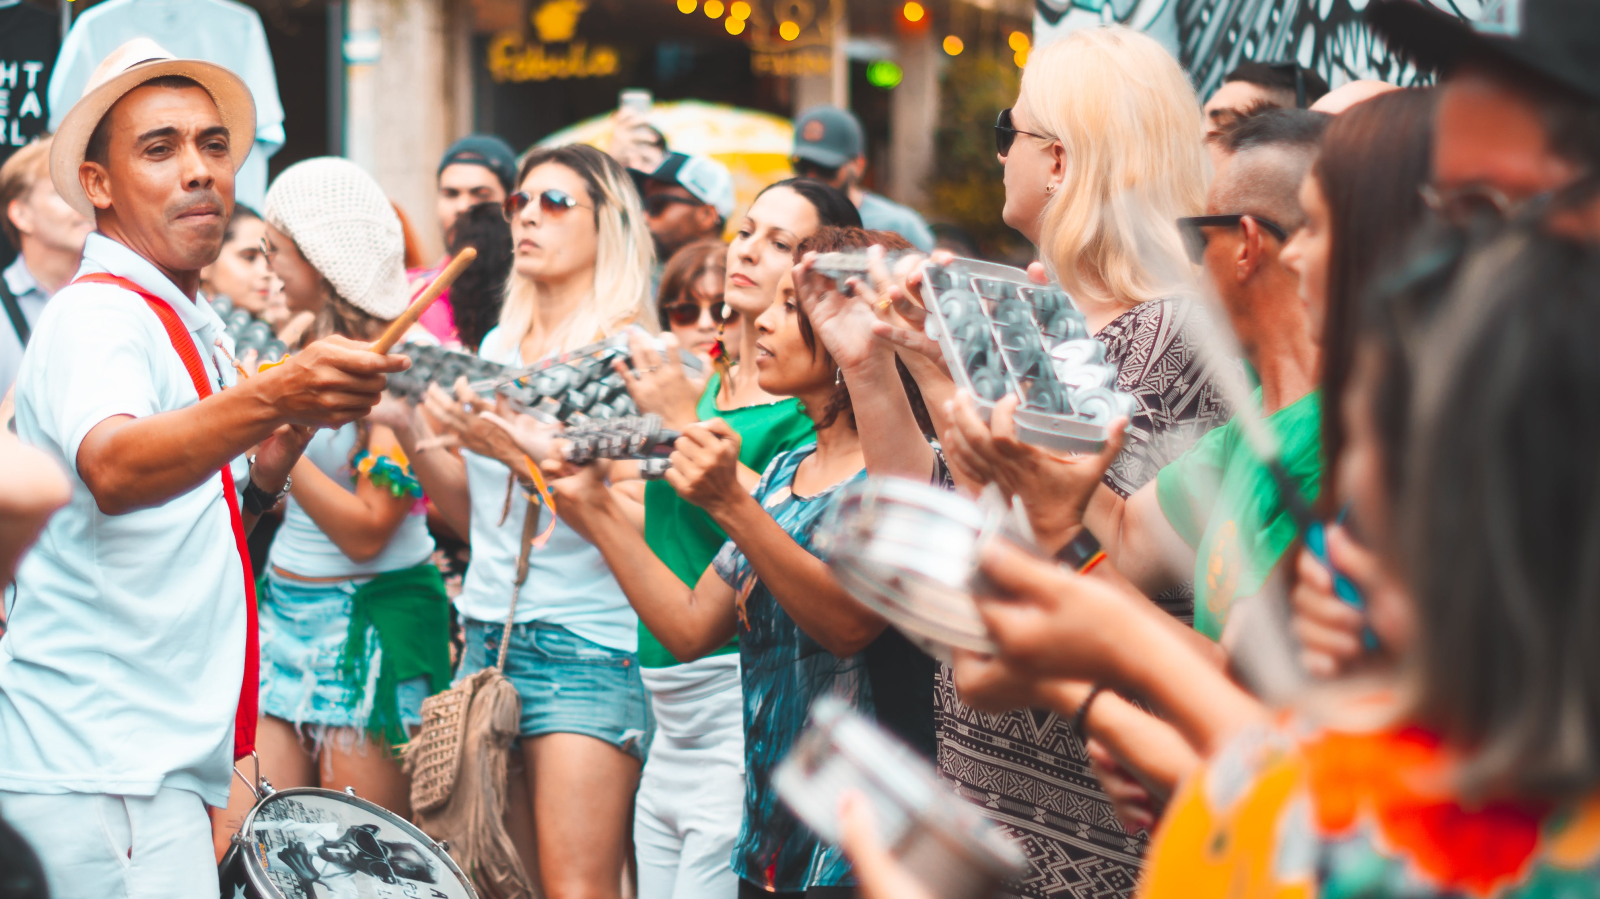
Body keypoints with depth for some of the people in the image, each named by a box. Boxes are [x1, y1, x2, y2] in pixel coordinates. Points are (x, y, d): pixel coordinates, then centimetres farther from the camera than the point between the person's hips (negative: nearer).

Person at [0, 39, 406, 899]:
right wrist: (270, 397, -52)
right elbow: (113, 470, -35)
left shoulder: (191, 326, 17)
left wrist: (278, 451, 5)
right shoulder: (94, 315, -13)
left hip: (164, 757, 10)